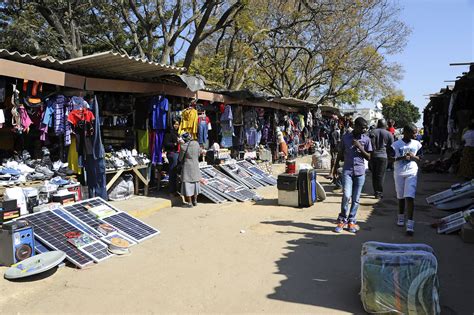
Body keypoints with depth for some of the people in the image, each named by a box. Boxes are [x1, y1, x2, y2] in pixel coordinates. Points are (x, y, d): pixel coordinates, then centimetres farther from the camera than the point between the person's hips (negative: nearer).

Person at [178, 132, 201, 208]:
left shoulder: (184, 146, -18)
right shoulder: (196, 143, -3)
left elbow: (180, 159, -8)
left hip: (187, 167, -6)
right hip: (196, 166, 6)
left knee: (187, 184, 3)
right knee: (195, 183, 16)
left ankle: (189, 203, 7)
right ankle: (195, 201, 26)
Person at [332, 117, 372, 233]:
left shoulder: (366, 139, 2)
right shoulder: (346, 137, 2)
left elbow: (369, 157, 3)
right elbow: (340, 153, 12)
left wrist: (360, 147, -12)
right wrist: (335, 168, 14)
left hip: (360, 172, 1)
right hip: (347, 171, -1)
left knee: (356, 199, 5)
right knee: (346, 195, -14)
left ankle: (351, 221, 18)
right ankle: (342, 220, 3)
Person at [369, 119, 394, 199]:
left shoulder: (373, 132, 1)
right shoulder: (389, 134, 1)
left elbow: (370, 144, -5)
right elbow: (391, 146, 2)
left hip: (373, 156, 1)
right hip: (383, 156, -1)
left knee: (374, 174, 12)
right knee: (381, 175, 2)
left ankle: (375, 192, 21)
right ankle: (379, 193, 2)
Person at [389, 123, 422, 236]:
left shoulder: (417, 144, 2)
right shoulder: (396, 144, -4)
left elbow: (420, 159, 9)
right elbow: (391, 159, -1)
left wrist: (413, 156, -12)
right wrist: (401, 157, -18)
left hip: (412, 173, 0)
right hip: (399, 173, 0)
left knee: (409, 197, -12)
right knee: (401, 197, 11)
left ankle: (410, 223, -11)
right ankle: (401, 217, 33)